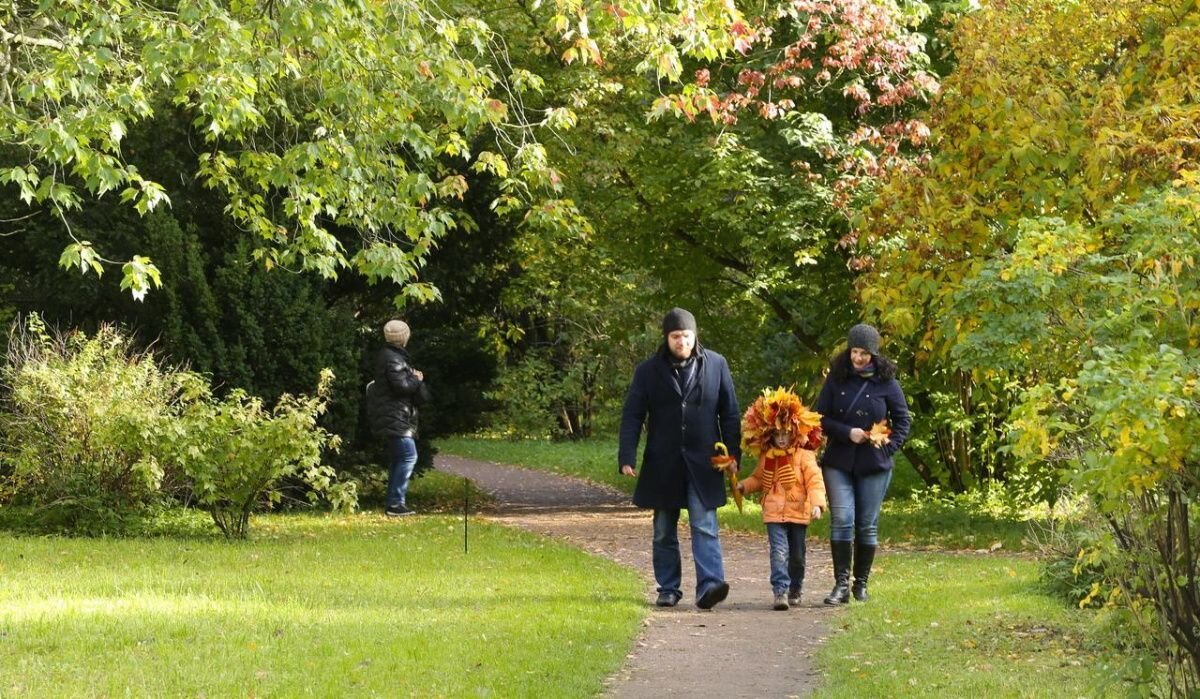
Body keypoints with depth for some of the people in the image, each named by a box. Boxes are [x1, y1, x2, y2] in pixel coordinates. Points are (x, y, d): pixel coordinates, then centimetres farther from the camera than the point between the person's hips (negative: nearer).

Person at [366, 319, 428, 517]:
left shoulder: (386, 355, 17)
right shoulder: (393, 358, -16)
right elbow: (401, 385, -23)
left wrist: (413, 378, 7)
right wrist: (417, 380, -5)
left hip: (390, 418, 11)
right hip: (395, 417, -11)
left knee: (397, 459, 13)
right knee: (408, 456, -13)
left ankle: (395, 503, 16)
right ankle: (396, 503, -16)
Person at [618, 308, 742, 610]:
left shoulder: (716, 365, 2)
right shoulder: (648, 371, 1)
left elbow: (729, 412, 6)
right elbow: (632, 416, 0)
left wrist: (733, 453, 0)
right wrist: (627, 457, -10)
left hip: (702, 463, -1)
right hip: (662, 465, 1)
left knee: (704, 527, -11)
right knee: (664, 532, 9)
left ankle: (709, 585, -20)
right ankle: (668, 589, 17)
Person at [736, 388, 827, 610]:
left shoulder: (804, 456, -5)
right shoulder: (766, 457, 8)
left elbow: (815, 481, -12)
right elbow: (758, 478, 23)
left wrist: (817, 503, -25)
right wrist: (744, 485, 5)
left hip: (798, 513, -1)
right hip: (774, 514, 1)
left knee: (796, 555, 12)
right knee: (779, 552, -14)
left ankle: (795, 591, 30)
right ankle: (780, 591, -21)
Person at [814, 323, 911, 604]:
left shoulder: (886, 382, 0)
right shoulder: (836, 379, 3)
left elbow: (903, 420, 6)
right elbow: (820, 417, 3)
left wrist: (888, 447, -7)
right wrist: (847, 432, -12)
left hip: (874, 464, 0)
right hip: (839, 462, 0)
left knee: (868, 525, 4)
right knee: (841, 520, -11)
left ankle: (861, 584, 15)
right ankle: (841, 584, -9)